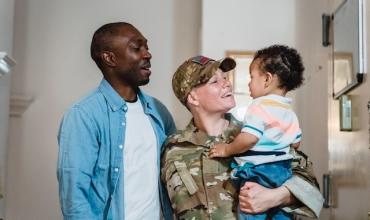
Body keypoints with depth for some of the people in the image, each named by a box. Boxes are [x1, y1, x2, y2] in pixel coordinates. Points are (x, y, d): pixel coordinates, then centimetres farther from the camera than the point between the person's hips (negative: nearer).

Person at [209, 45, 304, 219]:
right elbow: (296, 143, 20)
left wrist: (227, 150, -12)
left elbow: (249, 138, -26)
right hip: (283, 171, 8)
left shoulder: (260, 106, -15)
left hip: (257, 172, -8)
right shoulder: (289, 112, 12)